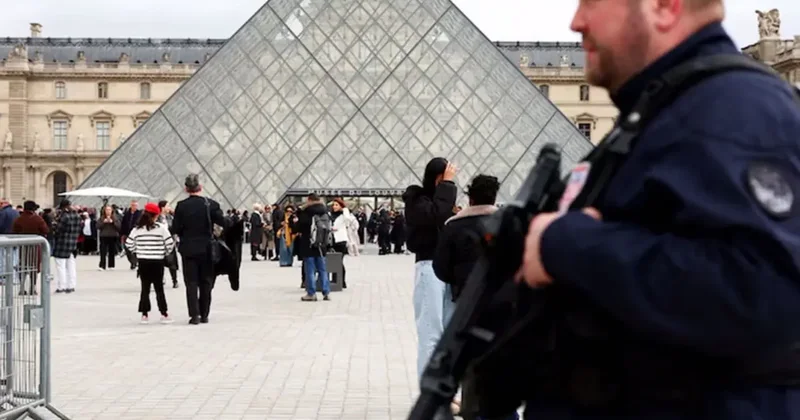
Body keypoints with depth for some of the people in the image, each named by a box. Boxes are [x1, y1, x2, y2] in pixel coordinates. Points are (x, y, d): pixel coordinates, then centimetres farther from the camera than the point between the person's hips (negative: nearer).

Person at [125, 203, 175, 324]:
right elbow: (169, 243, -9)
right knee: (159, 288, 5)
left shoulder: (137, 229, 0)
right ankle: (164, 314, 4)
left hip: (142, 261, 2)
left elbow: (129, 244, 1)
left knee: (145, 288, 8)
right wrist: (166, 253, 10)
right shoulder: (161, 228, -8)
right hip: (157, 261, -2)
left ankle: (144, 314, 7)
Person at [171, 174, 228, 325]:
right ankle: (204, 315, 13)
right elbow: (223, 223, -11)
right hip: (206, 248, 1)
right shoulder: (211, 204, -7)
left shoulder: (181, 206, -7)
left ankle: (194, 315, -3)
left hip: (188, 249, -1)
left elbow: (175, 229, -7)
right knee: (206, 282, 11)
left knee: (191, 283, 3)